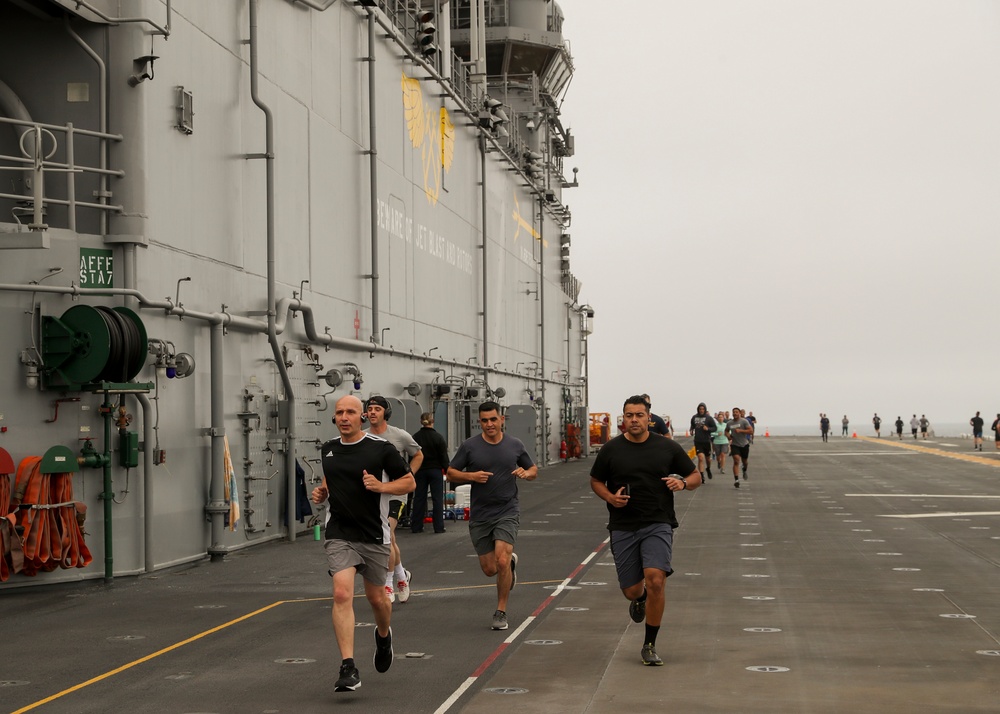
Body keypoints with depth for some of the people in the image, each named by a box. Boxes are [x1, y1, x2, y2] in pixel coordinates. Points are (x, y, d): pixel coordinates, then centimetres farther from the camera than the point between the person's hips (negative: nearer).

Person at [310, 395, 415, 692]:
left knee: (376, 598, 13)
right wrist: (321, 492, 4)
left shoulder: (381, 448, -7)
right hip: (339, 535, 2)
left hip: (374, 535, -2)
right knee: (342, 594, -16)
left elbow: (409, 482, -2)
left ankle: (383, 635, 48)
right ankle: (348, 669, -18)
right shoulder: (328, 449, 7)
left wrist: (380, 486, -18)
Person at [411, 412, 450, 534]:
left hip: (420, 471, 2)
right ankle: (439, 527, 1)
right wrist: (447, 470, 3)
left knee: (419, 498, 8)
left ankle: (416, 526, 9)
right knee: (437, 499, 2)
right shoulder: (438, 437, -8)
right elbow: (444, 457, -6)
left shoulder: (415, 437, -1)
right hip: (435, 470, -2)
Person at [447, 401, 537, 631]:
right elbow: (451, 473, 2)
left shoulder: (515, 445, 2)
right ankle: (510, 561, 42)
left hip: (507, 511, -1)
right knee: (489, 569, 6)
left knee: (501, 561, -18)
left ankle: (501, 612, -2)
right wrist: (472, 476, -16)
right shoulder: (469, 446, -2)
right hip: (479, 515, 1)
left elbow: (534, 470, 14)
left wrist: (526, 473, -10)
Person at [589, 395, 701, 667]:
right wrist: (610, 497, -8)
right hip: (623, 527, 1)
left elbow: (696, 476, 10)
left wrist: (683, 483, -13)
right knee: (631, 590, 5)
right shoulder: (611, 449, 2)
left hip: (658, 524, -1)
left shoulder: (668, 448, 1)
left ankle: (649, 646, -5)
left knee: (655, 580, -20)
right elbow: (596, 481, 13)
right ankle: (639, 599, 47)